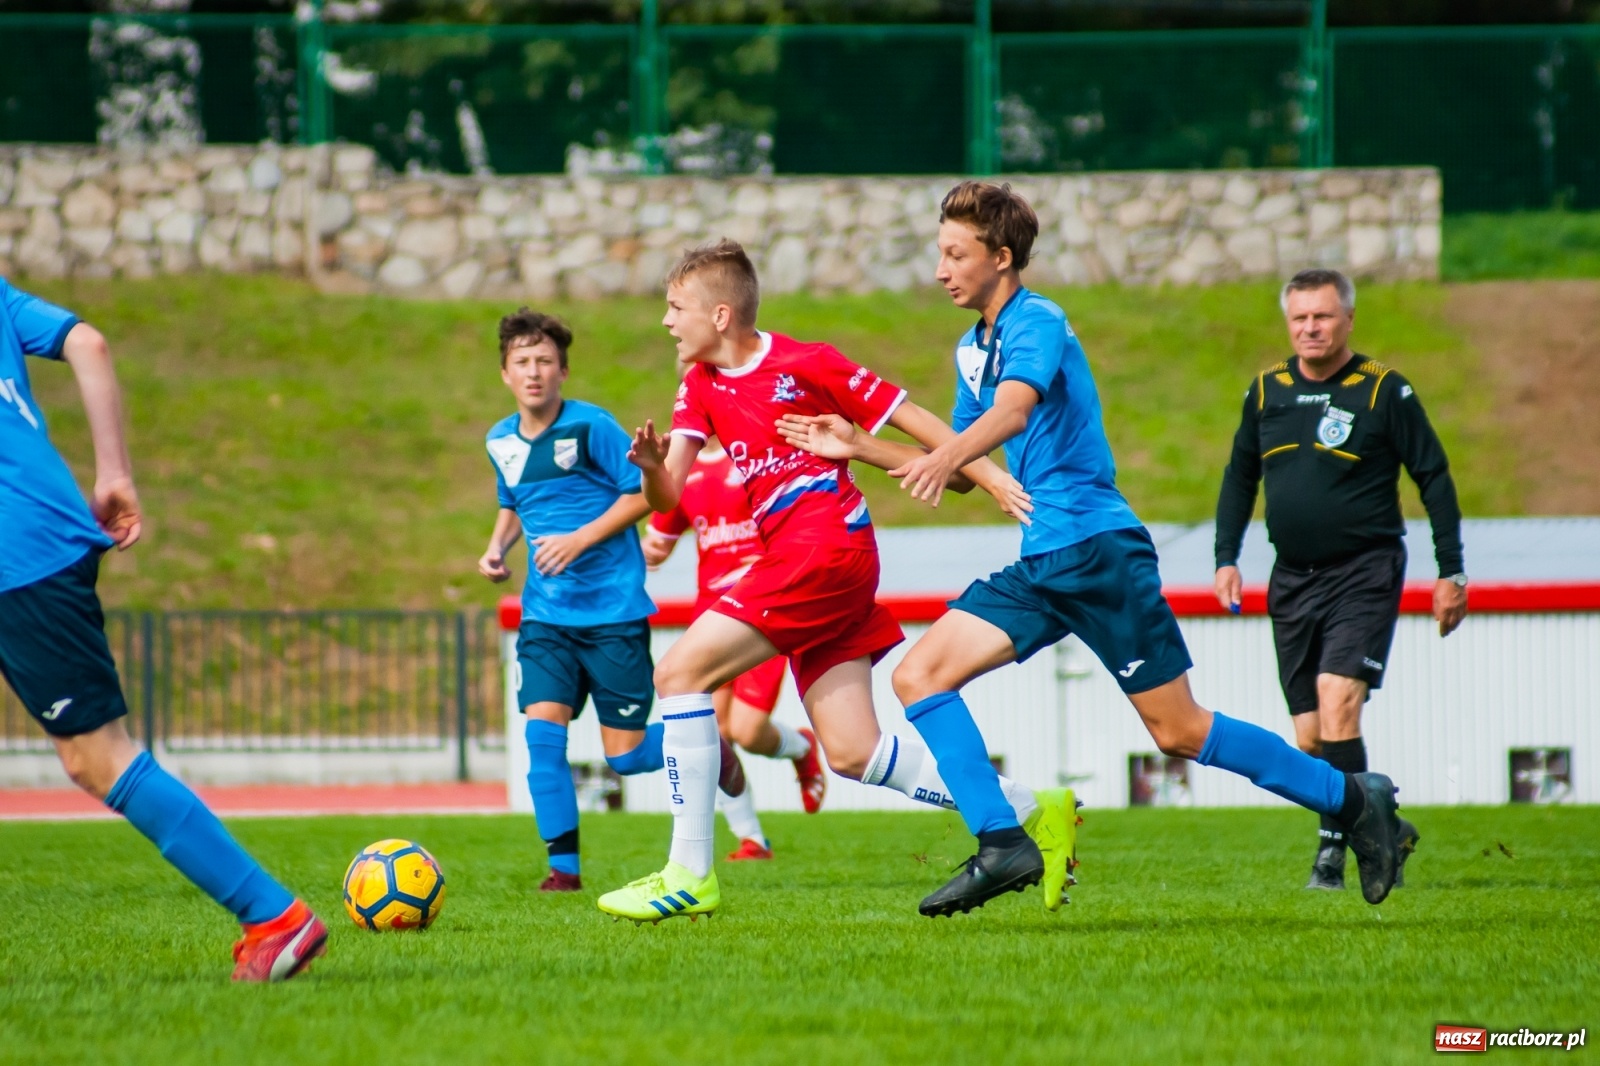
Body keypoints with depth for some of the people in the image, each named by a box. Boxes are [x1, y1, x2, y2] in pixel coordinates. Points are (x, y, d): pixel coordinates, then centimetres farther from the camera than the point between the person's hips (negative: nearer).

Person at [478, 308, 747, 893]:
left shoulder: (590, 426, -12)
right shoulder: (500, 440, 6)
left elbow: (642, 493, -9)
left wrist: (579, 540, -18)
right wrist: (498, 545, 5)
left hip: (613, 608, -4)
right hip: (545, 615, 4)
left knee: (626, 755, -1)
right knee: (542, 733, -14)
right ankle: (564, 866, -5)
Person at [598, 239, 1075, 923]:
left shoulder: (806, 364, -7)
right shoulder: (701, 386, 14)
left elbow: (907, 417, -1)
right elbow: (667, 495, 5)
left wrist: (992, 478, -5)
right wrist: (652, 466, -18)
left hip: (827, 548, -8)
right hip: (793, 558, 8)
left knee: (681, 671, -14)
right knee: (853, 753, 2)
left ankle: (689, 874, -13)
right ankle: (1030, 812, 10)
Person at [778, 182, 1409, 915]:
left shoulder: (1036, 323, -11)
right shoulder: (974, 348, 16)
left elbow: (1014, 411, -32)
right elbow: (966, 465, 26)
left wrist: (941, 458, -51)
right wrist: (859, 447, 15)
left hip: (1098, 549, -9)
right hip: (1042, 564, 9)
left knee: (1178, 731, -6)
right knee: (919, 676, -5)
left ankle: (1353, 799, 7)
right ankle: (1000, 844, -10)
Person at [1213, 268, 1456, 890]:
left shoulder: (1383, 391, -4)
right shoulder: (1266, 391, 8)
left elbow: (1434, 479, 0)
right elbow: (1240, 477, 21)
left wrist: (1451, 572, -3)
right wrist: (1226, 557, 11)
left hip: (1365, 571, -5)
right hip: (1293, 579, 5)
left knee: (1337, 697, -22)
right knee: (1309, 737, 3)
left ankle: (1335, 845, -17)